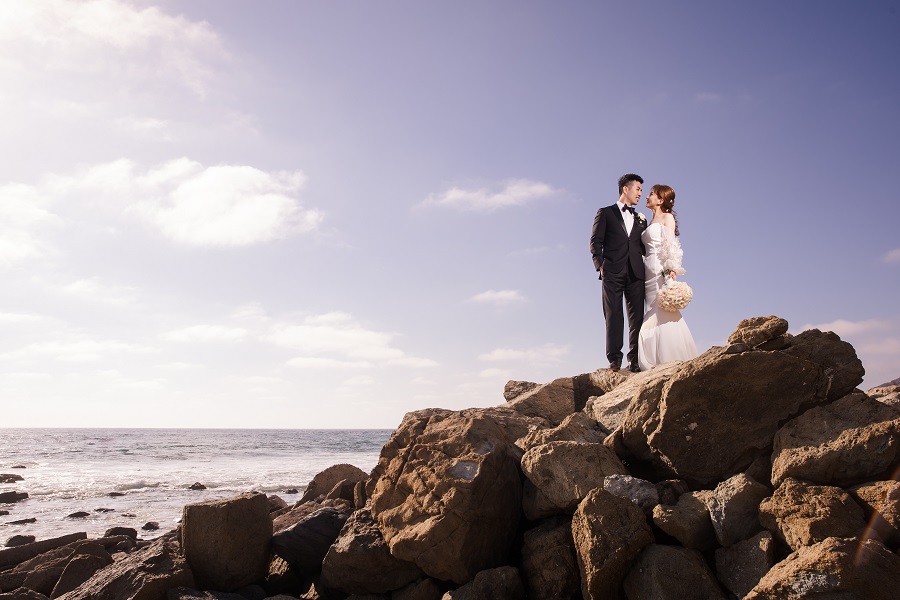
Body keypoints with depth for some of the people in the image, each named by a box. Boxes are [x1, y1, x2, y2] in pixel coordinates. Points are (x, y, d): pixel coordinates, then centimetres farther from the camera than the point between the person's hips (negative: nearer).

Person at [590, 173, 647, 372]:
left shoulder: (641, 219, 24)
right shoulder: (606, 213, 12)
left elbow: (645, 248, 19)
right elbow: (595, 242, 3)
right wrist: (600, 265, -9)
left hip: (635, 273, 4)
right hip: (613, 273, -4)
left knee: (636, 317, -3)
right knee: (613, 316, -6)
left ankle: (635, 360, -2)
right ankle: (614, 359, -4)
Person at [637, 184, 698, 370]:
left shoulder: (667, 217, 2)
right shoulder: (650, 222, 23)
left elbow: (671, 245, -8)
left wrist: (672, 270, -18)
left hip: (662, 270, -7)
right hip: (649, 271, 7)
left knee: (665, 312, -11)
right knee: (654, 315, 3)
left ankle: (674, 357, -8)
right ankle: (657, 360, 5)